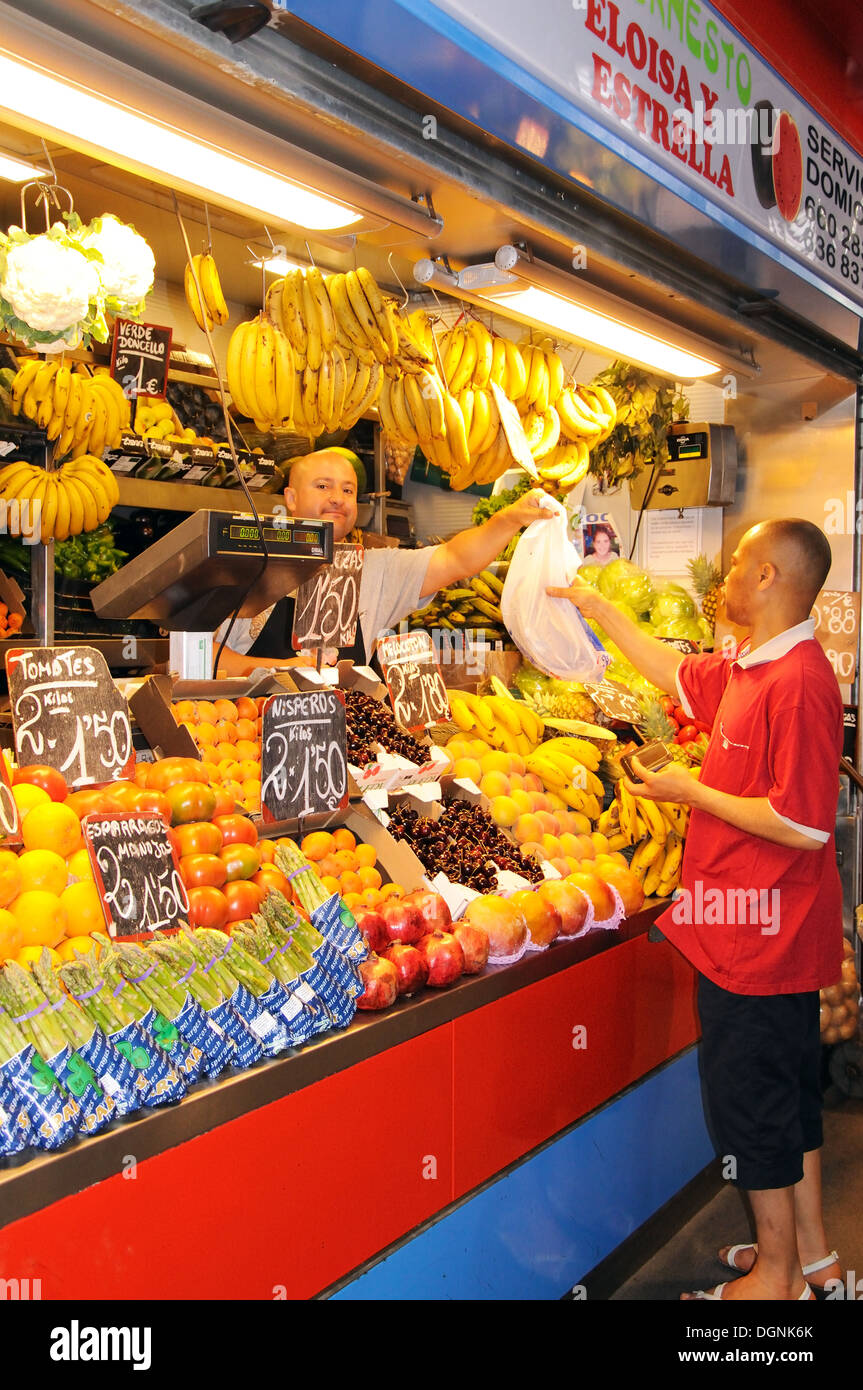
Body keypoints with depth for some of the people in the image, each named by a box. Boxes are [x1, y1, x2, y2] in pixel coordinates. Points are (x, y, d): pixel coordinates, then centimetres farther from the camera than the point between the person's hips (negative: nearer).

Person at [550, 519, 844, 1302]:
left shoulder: (797, 680, -23)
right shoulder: (748, 668, 7)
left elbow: (805, 824, -26)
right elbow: (676, 676, 25)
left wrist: (692, 792, -16)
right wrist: (596, 607, 28)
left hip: (759, 935, -9)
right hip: (772, 934, 10)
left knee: (748, 1098, 5)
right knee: (788, 1091, 20)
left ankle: (777, 1277, 23)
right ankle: (811, 1252, 37)